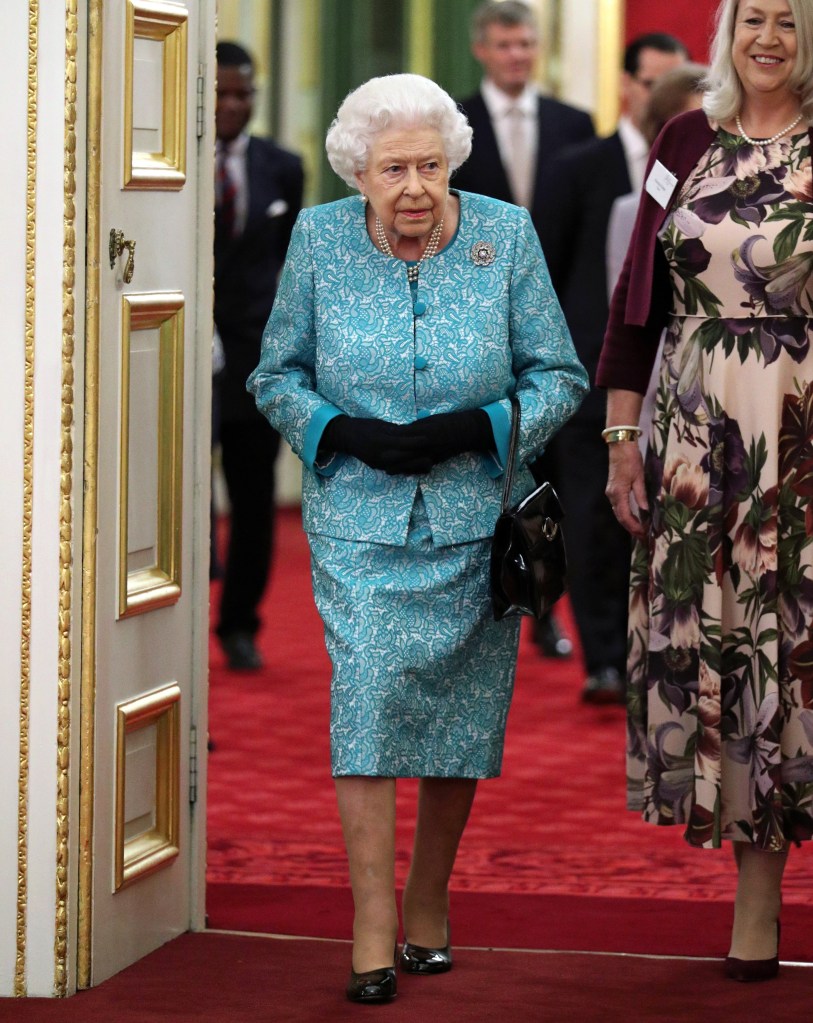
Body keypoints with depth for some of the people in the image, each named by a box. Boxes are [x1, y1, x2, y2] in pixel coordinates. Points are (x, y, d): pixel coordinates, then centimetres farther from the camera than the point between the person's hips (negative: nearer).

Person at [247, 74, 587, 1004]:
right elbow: (276, 376, 7)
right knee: (366, 703, -14)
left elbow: (559, 378, 1)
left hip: (475, 518, 1)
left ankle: (428, 905, 27)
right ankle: (373, 932, -9)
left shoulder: (505, 236, -5)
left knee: (459, 717, 7)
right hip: (358, 518, -1)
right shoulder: (318, 240, -3)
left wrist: (474, 428, -16)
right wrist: (345, 433, -12)